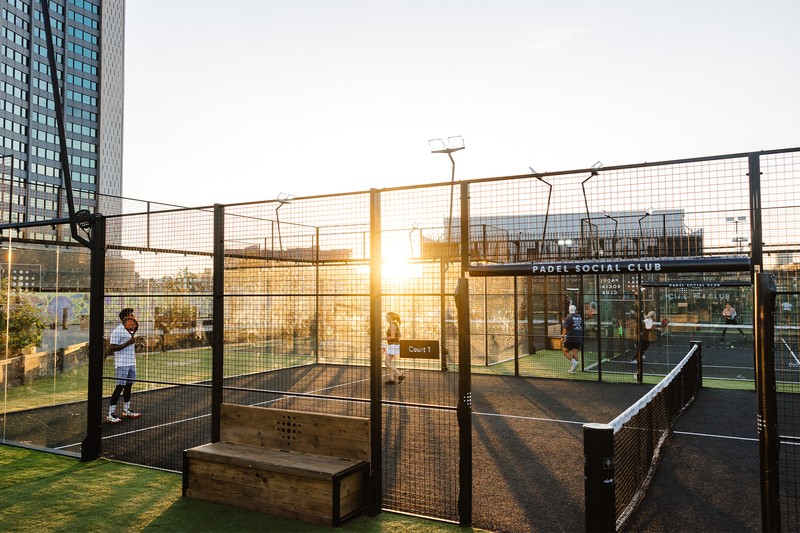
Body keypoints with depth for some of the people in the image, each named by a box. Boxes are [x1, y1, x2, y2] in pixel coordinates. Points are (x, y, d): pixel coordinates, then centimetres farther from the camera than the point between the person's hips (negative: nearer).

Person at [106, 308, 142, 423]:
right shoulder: (117, 331, -13)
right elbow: (112, 348, -19)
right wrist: (128, 343, -23)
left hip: (131, 363, 9)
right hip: (122, 364, -9)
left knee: (128, 386, 13)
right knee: (120, 387, -8)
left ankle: (126, 411, 23)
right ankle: (110, 415, -1)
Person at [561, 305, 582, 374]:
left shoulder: (569, 318, -7)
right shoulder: (580, 317, 10)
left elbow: (565, 328, -14)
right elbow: (582, 328, 18)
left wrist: (562, 336, -14)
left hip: (570, 338, -5)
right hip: (578, 338, 5)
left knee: (565, 351, 6)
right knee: (575, 352, 5)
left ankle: (573, 361, -16)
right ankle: (573, 369, 3)